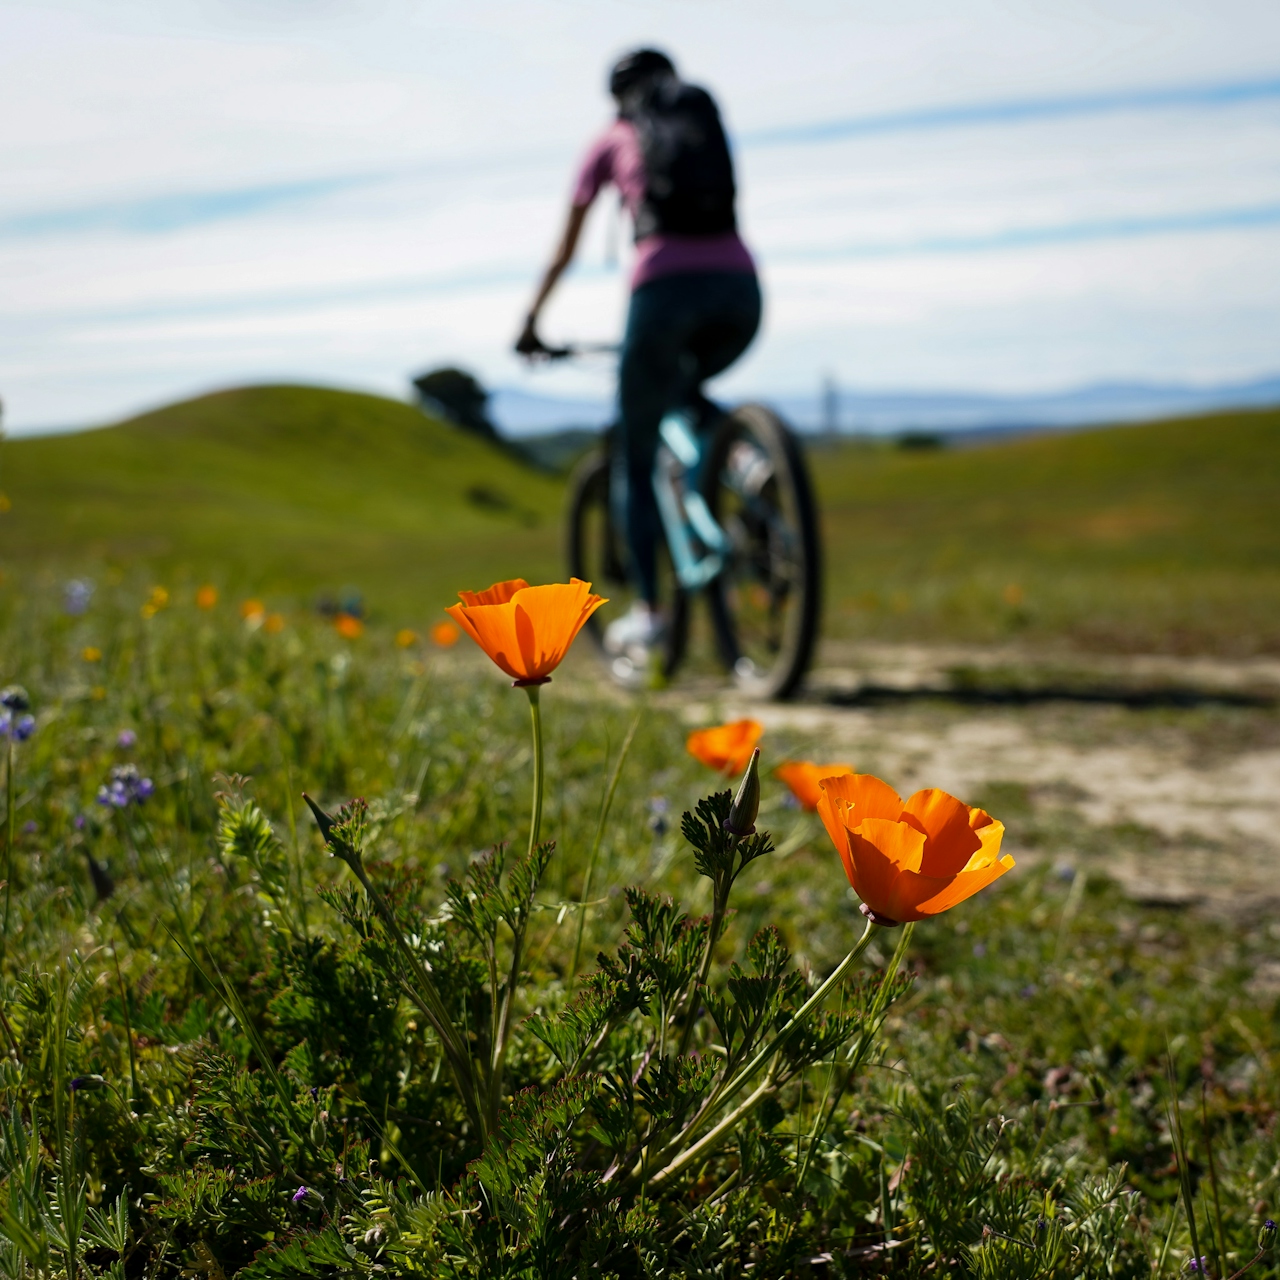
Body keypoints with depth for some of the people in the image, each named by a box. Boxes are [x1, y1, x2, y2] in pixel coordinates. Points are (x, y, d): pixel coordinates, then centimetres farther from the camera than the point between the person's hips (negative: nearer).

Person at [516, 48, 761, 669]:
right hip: (740, 291, 3)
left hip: (667, 290, -3)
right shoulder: (708, 124, 28)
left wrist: (531, 321, 39)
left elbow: (565, 250, 26)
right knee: (686, 389, 36)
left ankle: (648, 611, 0)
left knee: (634, 461, 11)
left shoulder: (611, 141, 20)